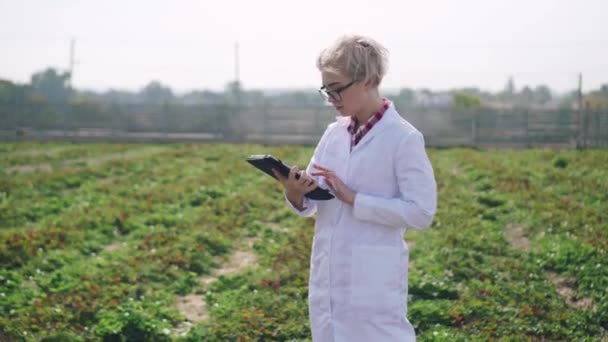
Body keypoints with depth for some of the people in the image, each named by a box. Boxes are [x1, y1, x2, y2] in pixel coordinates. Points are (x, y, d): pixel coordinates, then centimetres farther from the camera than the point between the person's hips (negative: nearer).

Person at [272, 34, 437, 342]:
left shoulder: (403, 138, -10)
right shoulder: (334, 133, 9)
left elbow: (421, 211, -16)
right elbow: (311, 203, 11)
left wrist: (353, 198, -18)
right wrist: (295, 194, -12)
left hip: (374, 282, -6)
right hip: (327, 278, 7)